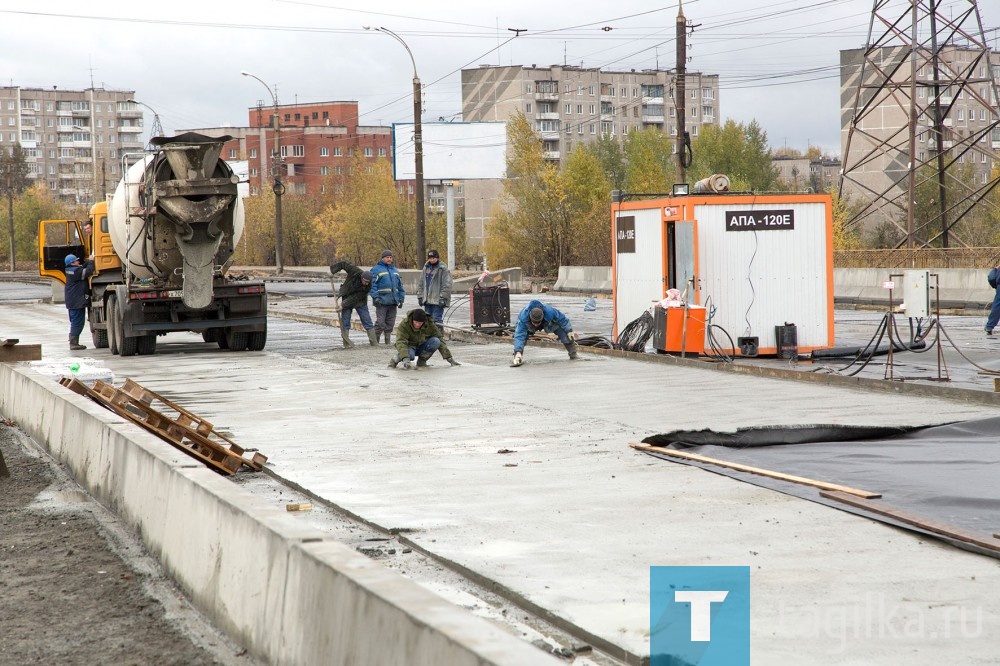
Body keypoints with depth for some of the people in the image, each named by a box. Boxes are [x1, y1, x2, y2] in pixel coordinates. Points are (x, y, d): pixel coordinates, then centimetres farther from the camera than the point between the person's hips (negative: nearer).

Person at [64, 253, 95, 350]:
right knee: (78, 323, -6)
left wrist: (89, 261, 5)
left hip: (71, 301, 10)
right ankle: (74, 343, -5)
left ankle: (73, 342, 22)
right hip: (77, 301, -10)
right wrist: (91, 261, -8)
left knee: (75, 323, 17)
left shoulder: (69, 270, 10)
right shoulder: (76, 271, -18)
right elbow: (88, 271, -21)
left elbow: (83, 267, 17)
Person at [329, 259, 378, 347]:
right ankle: (346, 343, -1)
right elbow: (344, 263, -14)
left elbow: (355, 298, -26)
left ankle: (374, 342, -1)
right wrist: (333, 270, -13)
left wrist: (343, 305, -27)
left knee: (367, 320, -4)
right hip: (347, 297, 0)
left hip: (360, 302, 0)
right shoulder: (355, 272, -27)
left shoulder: (368, 286, -26)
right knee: (345, 321, -4)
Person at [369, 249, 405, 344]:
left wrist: (401, 299, 15)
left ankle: (387, 341, 13)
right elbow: (372, 284, -9)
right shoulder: (376, 269, -1)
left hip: (393, 302, 6)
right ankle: (375, 341, -4)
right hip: (381, 301, -6)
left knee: (390, 323, 7)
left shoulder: (395, 270, 19)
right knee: (380, 322, -10)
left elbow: (400, 286, 22)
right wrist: (375, 297, -18)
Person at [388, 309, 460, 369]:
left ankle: (422, 360, -6)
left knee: (436, 341, -27)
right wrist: (405, 359, -48)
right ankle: (396, 358, -5)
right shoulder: (404, 324, -24)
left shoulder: (430, 324, -15)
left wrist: (449, 358, -15)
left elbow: (440, 339, -11)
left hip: (421, 347, 3)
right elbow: (401, 342, -32)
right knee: (410, 355, -40)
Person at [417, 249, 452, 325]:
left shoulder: (443, 269, -8)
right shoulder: (426, 268, 14)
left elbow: (447, 285, -12)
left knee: (437, 319, -11)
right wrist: (420, 296, 13)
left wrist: (443, 298, -18)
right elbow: (421, 283, 20)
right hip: (427, 299, 7)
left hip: (437, 301, -7)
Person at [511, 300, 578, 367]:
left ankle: (573, 354, 10)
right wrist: (518, 351, -55)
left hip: (549, 323, 1)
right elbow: (519, 335, -46)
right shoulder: (523, 318, -46)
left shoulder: (550, 312, -43)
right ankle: (517, 358, -15)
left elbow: (562, 318, -23)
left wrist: (569, 331, -14)